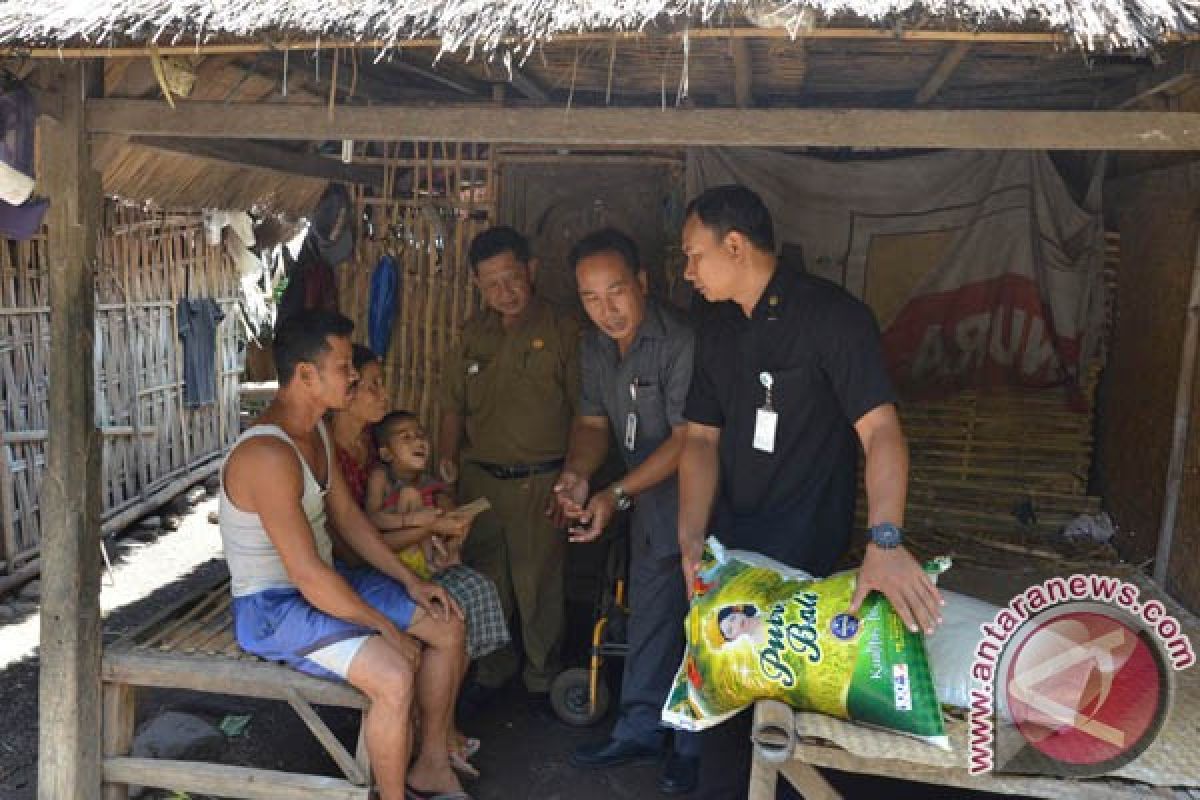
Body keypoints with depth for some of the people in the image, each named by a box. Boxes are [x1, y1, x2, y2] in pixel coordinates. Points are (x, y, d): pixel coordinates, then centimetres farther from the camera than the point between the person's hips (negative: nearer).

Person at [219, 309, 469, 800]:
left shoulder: (316, 430, 3)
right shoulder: (269, 455, -29)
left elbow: (347, 516, 11)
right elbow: (309, 575, -30)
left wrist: (409, 581, 5)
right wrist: (386, 629, -20)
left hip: (320, 584, 10)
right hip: (273, 608, -10)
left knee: (448, 628, 5)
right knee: (394, 677, -30)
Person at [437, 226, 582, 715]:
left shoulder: (562, 333, -5)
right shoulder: (472, 335, 9)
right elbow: (453, 406, 14)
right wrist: (447, 455, -1)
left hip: (540, 482, -4)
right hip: (479, 479, 4)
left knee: (539, 586, 4)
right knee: (485, 581, 13)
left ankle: (542, 679, 25)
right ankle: (492, 671, 32)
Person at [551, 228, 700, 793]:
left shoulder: (681, 342, -25)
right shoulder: (595, 348, 2)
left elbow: (686, 439, -25)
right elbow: (592, 422, 9)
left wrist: (616, 495, -27)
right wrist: (576, 473, -12)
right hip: (648, 496, 8)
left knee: (696, 622, 2)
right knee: (648, 614, 17)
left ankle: (691, 746, 21)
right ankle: (639, 732, 32)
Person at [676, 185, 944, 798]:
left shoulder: (831, 315, -14)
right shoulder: (718, 328, 7)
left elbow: (880, 428, -24)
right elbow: (701, 438, 5)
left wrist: (884, 542, -38)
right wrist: (692, 543, -7)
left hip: (805, 550, -6)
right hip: (730, 538, 6)